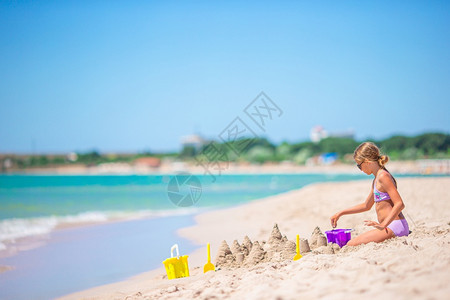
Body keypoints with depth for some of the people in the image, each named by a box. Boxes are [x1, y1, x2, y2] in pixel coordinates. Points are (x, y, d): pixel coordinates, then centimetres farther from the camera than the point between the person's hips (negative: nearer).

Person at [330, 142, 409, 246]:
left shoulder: (383, 176, -13)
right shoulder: (376, 180, 19)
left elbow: (400, 204, -21)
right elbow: (366, 206, 31)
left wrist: (383, 225, -27)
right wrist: (340, 213, 30)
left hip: (394, 226, -10)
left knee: (351, 245, -17)